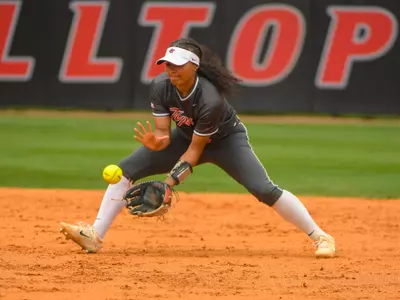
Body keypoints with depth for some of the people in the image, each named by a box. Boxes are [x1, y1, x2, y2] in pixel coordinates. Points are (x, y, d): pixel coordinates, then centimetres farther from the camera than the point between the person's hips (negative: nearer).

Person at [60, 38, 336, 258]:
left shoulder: (210, 100, -37)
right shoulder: (160, 86, -22)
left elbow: (195, 149, -29)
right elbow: (164, 133, -19)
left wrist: (170, 182, -37)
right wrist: (156, 142, -44)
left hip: (226, 140, -5)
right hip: (187, 136, 5)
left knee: (264, 190, -23)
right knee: (127, 168, -10)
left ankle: (320, 237, -11)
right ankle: (95, 237, -10)